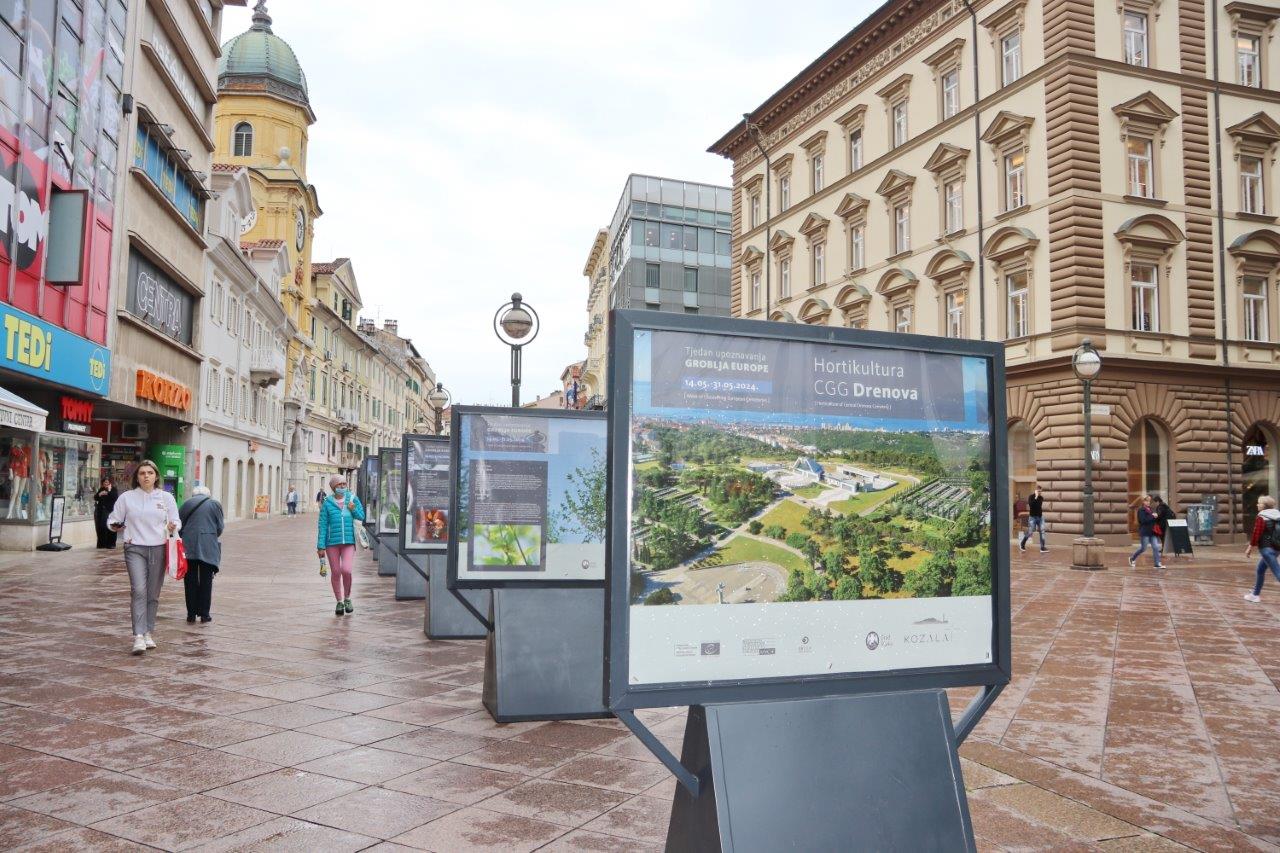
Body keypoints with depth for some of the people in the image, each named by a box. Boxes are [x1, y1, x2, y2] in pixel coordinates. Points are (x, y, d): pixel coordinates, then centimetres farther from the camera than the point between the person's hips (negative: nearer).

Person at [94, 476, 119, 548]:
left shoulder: (114, 489, 1)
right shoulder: (101, 489, 13)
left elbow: (115, 498, -14)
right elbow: (95, 498, 11)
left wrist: (109, 491, -17)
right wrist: (99, 494, -7)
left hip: (110, 511, -4)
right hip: (101, 511, 4)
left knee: (110, 528, -6)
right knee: (101, 528, 3)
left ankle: (110, 543, 0)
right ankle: (101, 543, 11)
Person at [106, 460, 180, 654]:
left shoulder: (166, 497, 8)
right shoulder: (126, 497, 6)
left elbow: (176, 522, 11)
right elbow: (113, 520, 12)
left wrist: (172, 527, -11)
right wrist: (117, 526, -10)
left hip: (158, 549, 2)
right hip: (135, 549, -2)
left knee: (153, 594, 7)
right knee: (139, 591, -14)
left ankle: (148, 633, 19)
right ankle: (139, 637, -16)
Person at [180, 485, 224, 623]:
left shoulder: (186, 503, 8)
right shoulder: (215, 504, 7)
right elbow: (219, 528, 4)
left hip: (188, 547, 1)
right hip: (208, 548, -1)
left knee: (190, 581, 7)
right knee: (206, 581, 5)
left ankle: (191, 614, 10)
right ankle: (204, 614, 7)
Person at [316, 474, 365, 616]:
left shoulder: (352, 499, 4)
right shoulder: (327, 503, 0)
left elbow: (361, 516, 12)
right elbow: (322, 525, 1)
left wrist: (354, 509, -9)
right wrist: (321, 546, -3)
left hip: (349, 541, 0)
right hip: (332, 542, 0)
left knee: (346, 570, -14)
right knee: (335, 573, 7)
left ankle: (347, 598, 10)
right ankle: (339, 602, 22)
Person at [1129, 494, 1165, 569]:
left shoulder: (1151, 509, 14)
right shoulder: (1141, 510, -8)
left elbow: (1155, 519, 21)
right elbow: (1143, 520, -20)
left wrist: (1156, 516, 1)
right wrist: (1152, 517, -19)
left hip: (1152, 531, 7)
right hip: (1144, 532, -7)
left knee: (1156, 547, -2)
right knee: (1143, 548, -1)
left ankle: (1157, 564, 0)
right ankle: (1132, 559, 19)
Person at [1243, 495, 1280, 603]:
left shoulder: (1261, 518, -15)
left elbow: (1256, 535, -16)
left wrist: (1249, 548, -6)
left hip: (1267, 549, -9)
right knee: (1260, 570, 22)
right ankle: (1255, 595, 31)